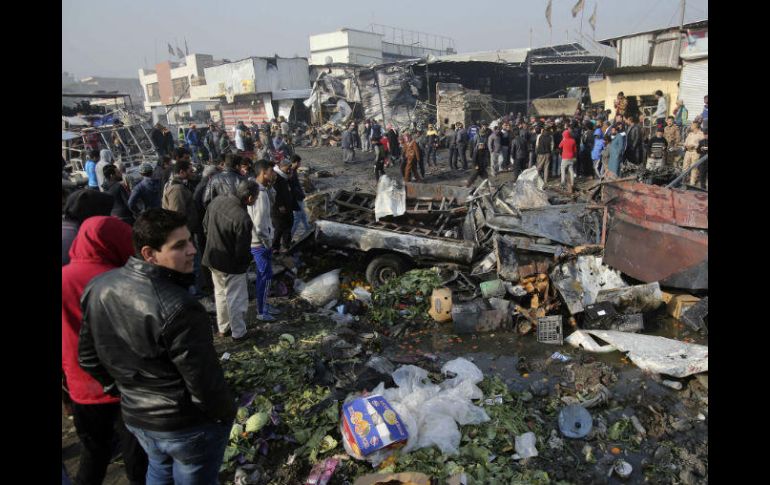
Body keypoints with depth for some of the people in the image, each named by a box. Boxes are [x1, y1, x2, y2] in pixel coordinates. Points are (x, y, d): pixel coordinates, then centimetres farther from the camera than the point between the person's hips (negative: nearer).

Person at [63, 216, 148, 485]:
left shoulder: (64, 280, -8)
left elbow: (66, 342, 2)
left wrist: (67, 382, 16)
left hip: (83, 390, 4)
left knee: (93, 456, 24)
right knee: (138, 462, 13)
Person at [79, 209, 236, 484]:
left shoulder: (99, 288, -8)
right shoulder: (178, 309, -33)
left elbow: (87, 357, 4)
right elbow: (204, 381, -25)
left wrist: (124, 389, 17)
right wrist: (226, 412, -6)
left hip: (134, 416, 7)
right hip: (188, 424, -6)